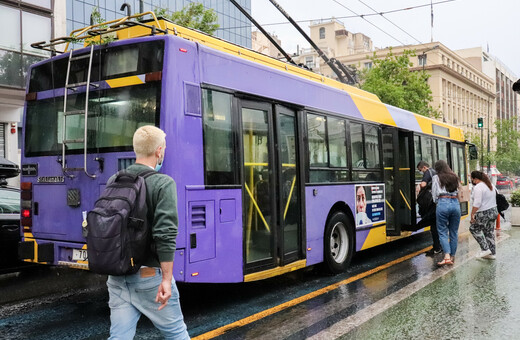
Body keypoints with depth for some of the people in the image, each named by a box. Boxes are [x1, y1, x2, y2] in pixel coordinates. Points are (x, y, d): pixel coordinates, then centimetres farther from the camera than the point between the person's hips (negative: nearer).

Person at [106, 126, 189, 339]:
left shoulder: (113, 181, 4)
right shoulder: (163, 183, -13)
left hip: (117, 276, 5)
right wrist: (166, 279, -17)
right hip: (149, 275, -5)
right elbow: (165, 235, -20)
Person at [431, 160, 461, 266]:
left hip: (443, 203, -4)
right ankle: (452, 256, 17)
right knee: (454, 232, 12)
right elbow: (458, 191, 13)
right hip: (455, 203, 4)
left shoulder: (436, 178, 3)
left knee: (442, 231, 0)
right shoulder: (455, 177, 15)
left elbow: (434, 195, 4)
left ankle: (447, 256, -12)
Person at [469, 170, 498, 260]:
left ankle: (485, 249, 4)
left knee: (473, 228, 7)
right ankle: (492, 253, 18)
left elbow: (477, 203, -23)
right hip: (494, 211, 9)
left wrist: (472, 214, -18)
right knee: (489, 232, 14)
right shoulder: (490, 185, 12)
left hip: (484, 214, -9)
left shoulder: (478, 187, -18)